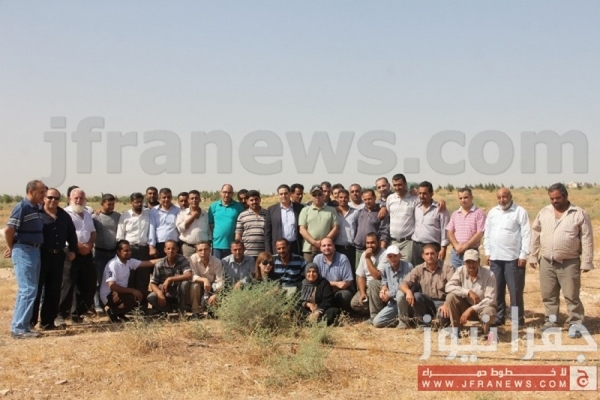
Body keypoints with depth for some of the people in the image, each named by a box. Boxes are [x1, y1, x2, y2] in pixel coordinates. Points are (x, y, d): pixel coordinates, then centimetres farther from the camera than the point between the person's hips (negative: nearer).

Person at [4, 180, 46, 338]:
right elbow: (9, 230, -16)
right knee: (28, 289, -11)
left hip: (34, 251, 9)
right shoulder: (22, 207, -14)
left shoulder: (36, 209, 12)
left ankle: (21, 325, 20)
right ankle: (18, 328, -6)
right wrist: (11, 248, -2)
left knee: (28, 290, 13)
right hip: (23, 251, -9)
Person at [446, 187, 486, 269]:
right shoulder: (455, 214, 14)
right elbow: (450, 232, 9)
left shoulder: (479, 213, -2)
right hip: (455, 252, 5)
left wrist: (465, 246, -13)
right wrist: (456, 245, -9)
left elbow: (479, 234, -9)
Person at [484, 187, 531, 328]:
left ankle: (518, 319, 6)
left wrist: (523, 255, -11)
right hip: (495, 258, 5)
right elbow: (487, 234, 15)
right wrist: (487, 252, 9)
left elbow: (526, 234, -7)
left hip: (513, 258, -5)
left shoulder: (520, 212, -4)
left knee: (515, 290, -2)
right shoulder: (492, 212, 12)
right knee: (497, 290, 10)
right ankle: (499, 317, 19)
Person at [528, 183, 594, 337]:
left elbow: (587, 240, -6)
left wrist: (586, 262, -9)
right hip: (547, 262, 4)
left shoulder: (579, 214, -6)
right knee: (548, 295, 12)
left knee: (572, 296, 1)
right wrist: (533, 256, 8)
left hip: (569, 263, -4)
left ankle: (574, 324, 10)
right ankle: (551, 320, 24)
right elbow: (535, 235, 11)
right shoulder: (543, 213, 5)